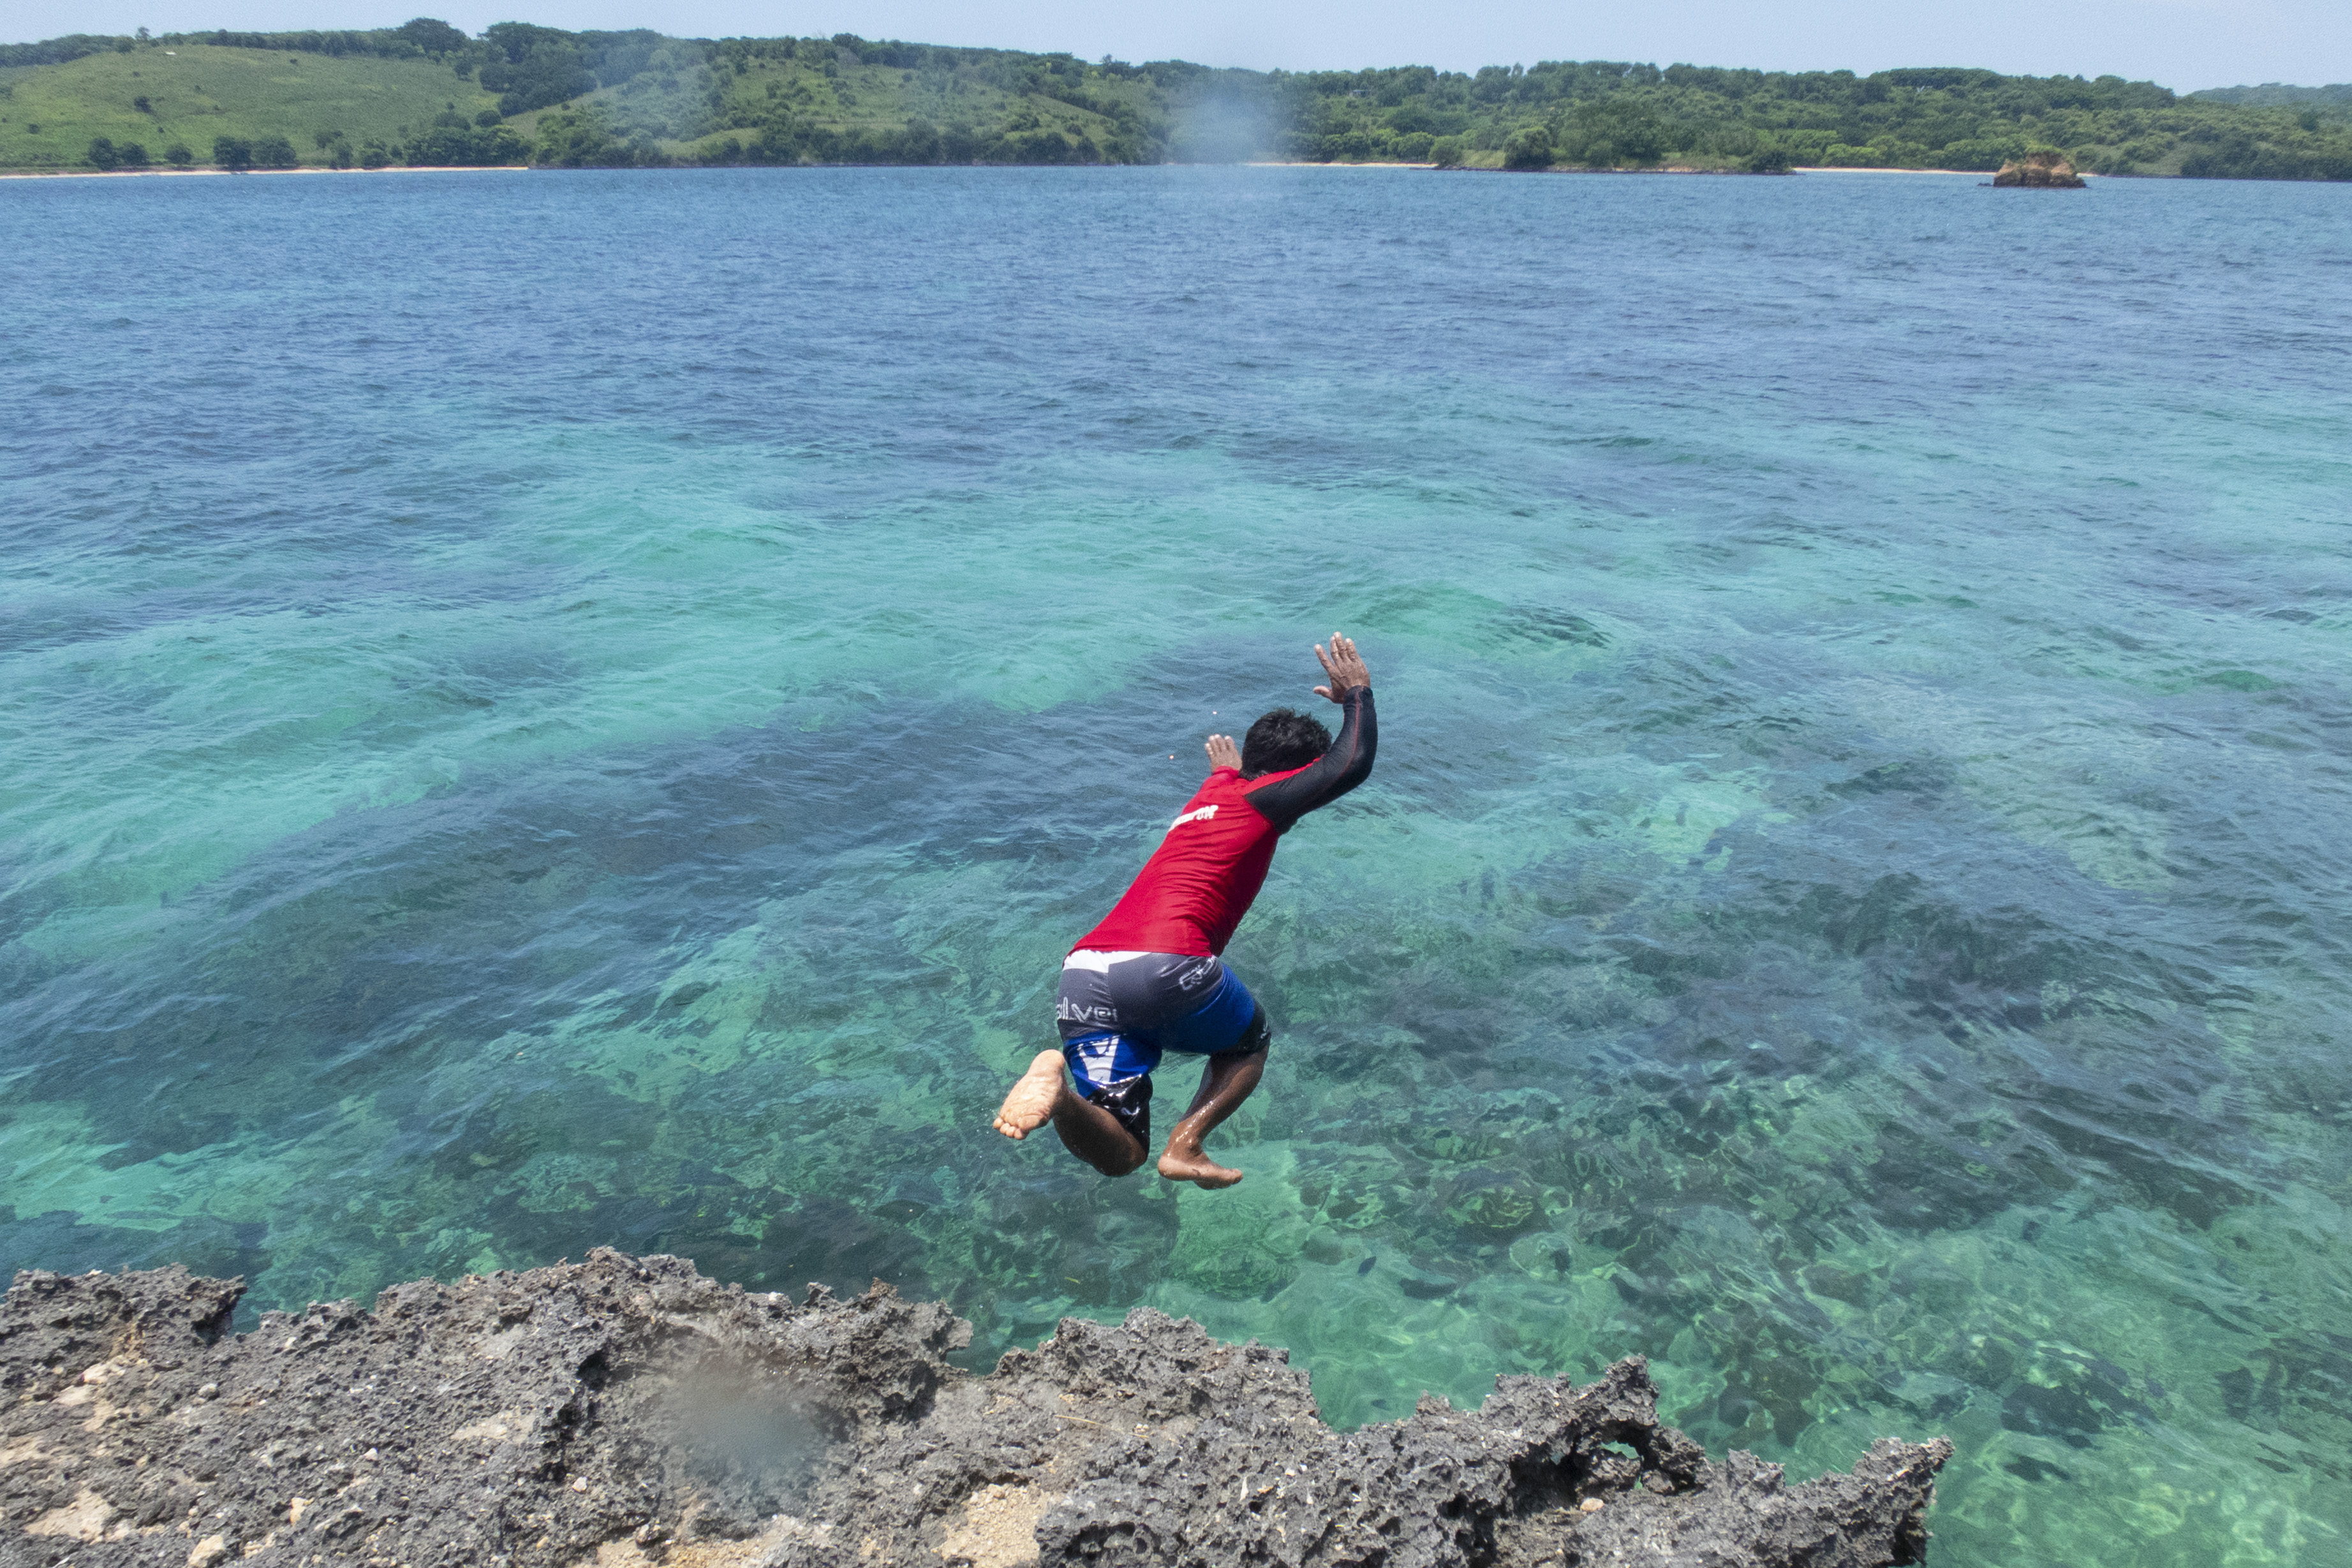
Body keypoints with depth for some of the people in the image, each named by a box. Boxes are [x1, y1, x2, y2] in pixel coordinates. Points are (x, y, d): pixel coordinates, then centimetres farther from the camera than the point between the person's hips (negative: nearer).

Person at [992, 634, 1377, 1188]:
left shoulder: (1212, 792, 31)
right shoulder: (1266, 798, 9)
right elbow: (1353, 764, -1)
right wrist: (1356, 694, 17)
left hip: (1081, 976, 7)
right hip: (1166, 966, -6)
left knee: (1120, 1157, 7)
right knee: (1250, 1045, 27)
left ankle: (1058, 1086, -24)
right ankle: (1184, 1147, 2)